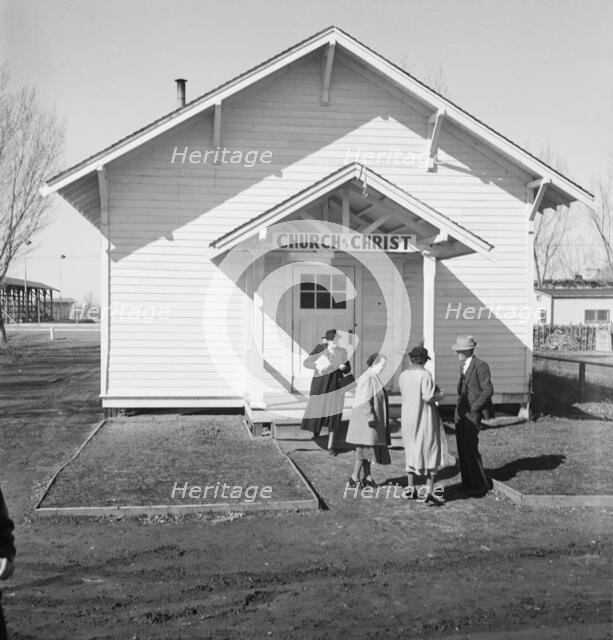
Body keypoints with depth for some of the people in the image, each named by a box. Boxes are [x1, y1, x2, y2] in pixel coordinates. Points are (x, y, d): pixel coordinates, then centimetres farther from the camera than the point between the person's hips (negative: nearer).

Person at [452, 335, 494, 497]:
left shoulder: (481, 365, -11)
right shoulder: (463, 367, 15)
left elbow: (488, 390, -14)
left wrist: (473, 407, -14)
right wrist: (459, 408, 13)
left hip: (473, 412, -8)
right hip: (460, 411, 8)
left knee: (470, 448, -11)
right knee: (462, 448, 8)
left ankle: (481, 485, 0)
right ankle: (468, 483, 17)